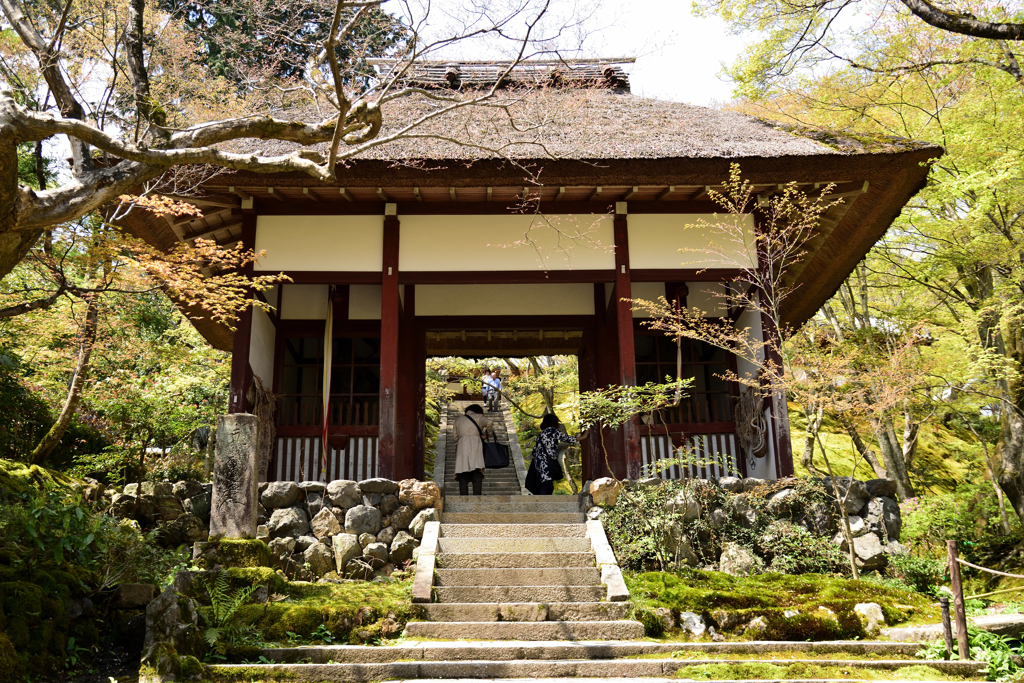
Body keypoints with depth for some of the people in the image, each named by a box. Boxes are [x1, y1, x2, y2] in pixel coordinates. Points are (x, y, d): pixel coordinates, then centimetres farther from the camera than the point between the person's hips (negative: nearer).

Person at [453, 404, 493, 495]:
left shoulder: (458, 420, 26)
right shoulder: (478, 417, 14)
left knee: (463, 479, -3)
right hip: (475, 445, -3)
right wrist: (488, 434, 11)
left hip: (461, 446, 3)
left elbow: (455, 437, 20)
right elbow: (489, 423, -4)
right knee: (477, 477, -10)